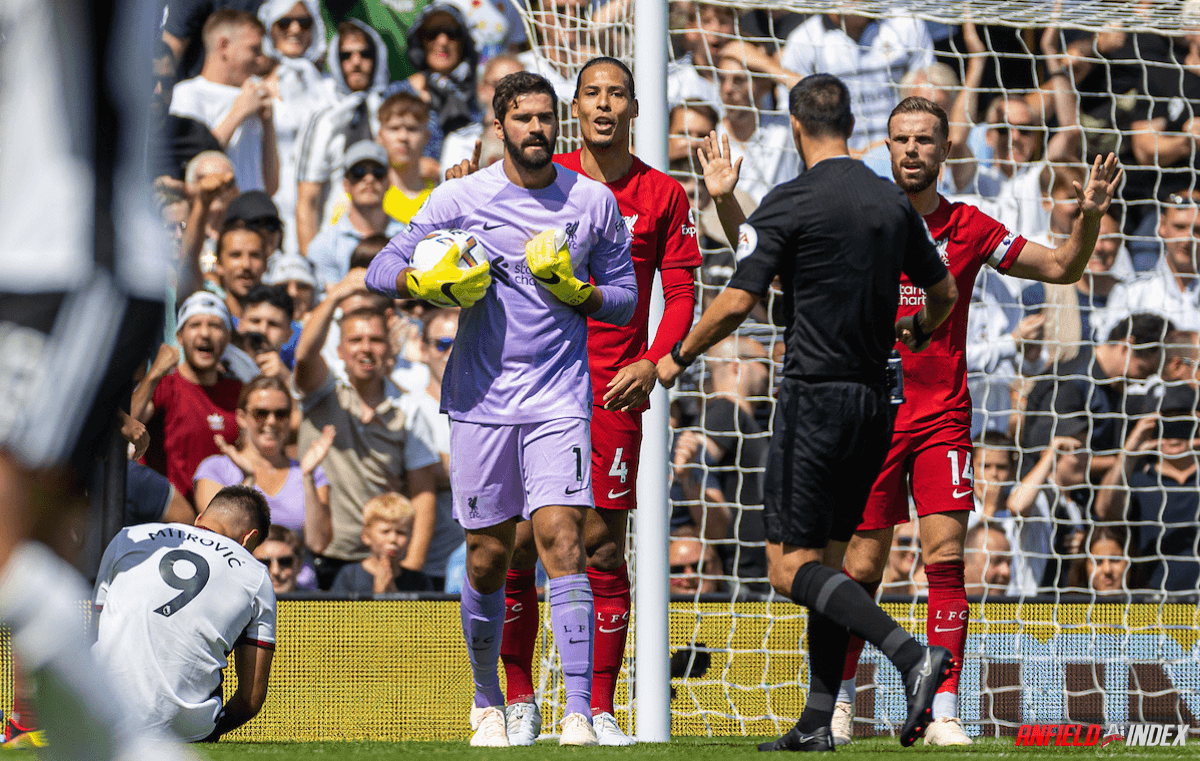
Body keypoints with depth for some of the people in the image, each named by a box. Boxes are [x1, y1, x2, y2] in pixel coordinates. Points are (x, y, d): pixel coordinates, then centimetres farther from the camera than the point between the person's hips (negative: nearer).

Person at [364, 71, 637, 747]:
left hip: (560, 401, -1)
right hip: (480, 403, 1)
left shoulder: (595, 203, 4)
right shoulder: (461, 198, 2)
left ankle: (581, 712, -18)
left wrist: (571, 288, -9)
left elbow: (625, 300, 10)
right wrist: (430, 282, -15)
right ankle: (488, 703, 25)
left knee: (562, 541, -15)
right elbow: (383, 271, 6)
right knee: (487, 559, 5)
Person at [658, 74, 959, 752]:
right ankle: (817, 724, 8)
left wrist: (677, 358, 1)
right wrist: (913, 335, 40)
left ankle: (913, 654, -23)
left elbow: (738, 303, -14)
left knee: (791, 566, -5)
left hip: (816, 398, -7)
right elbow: (945, 293, 18)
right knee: (827, 559, 13)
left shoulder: (791, 204, -11)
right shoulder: (894, 203, 8)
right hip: (875, 401, 7)